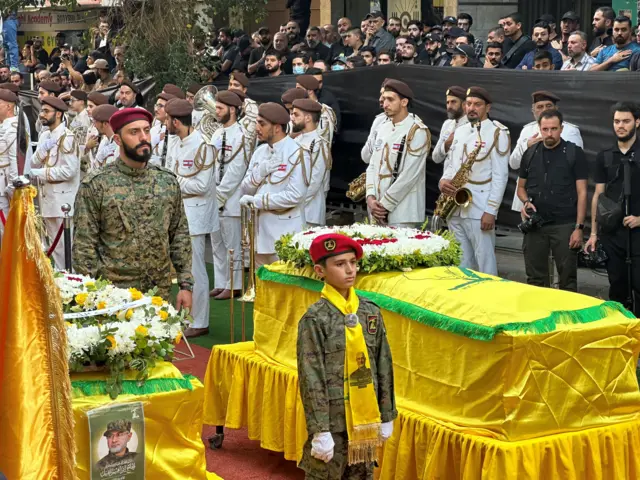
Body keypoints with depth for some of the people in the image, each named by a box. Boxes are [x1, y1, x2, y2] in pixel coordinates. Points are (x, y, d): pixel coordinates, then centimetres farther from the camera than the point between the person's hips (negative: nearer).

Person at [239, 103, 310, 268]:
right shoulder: (260, 151, 11)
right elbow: (245, 190, 10)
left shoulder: (297, 153, -11)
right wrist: (260, 173, -11)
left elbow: (295, 196, -20)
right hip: (260, 231, 7)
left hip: (285, 235, -7)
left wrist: (256, 200, -14)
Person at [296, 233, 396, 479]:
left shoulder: (371, 311, 3)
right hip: (332, 419, -5)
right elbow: (311, 379, -13)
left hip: (365, 417, 5)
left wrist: (386, 416, 9)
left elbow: (384, 367, 9)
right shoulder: (315, 318, -12)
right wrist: (319, 430, -15)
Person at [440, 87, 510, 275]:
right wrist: (444, 181, -3)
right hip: (455, 209, 7)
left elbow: (500, 175, -11)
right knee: (460, 263, 11)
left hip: (479, 211, -7)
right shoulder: (460, 132, 16)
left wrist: (491, 211, -16)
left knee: (484, 263, -5)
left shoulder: (497, 133, -6)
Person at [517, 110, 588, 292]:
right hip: (535, 225, 3)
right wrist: (526, 202, -3)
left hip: (564, 225, -3)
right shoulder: (530, 153, 10)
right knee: (535, 279, 7)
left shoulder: (574, 153, -1)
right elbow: (521, 186, 20)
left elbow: (581, 193, -3)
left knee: (567, 279, 0)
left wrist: (579, 227, -9)